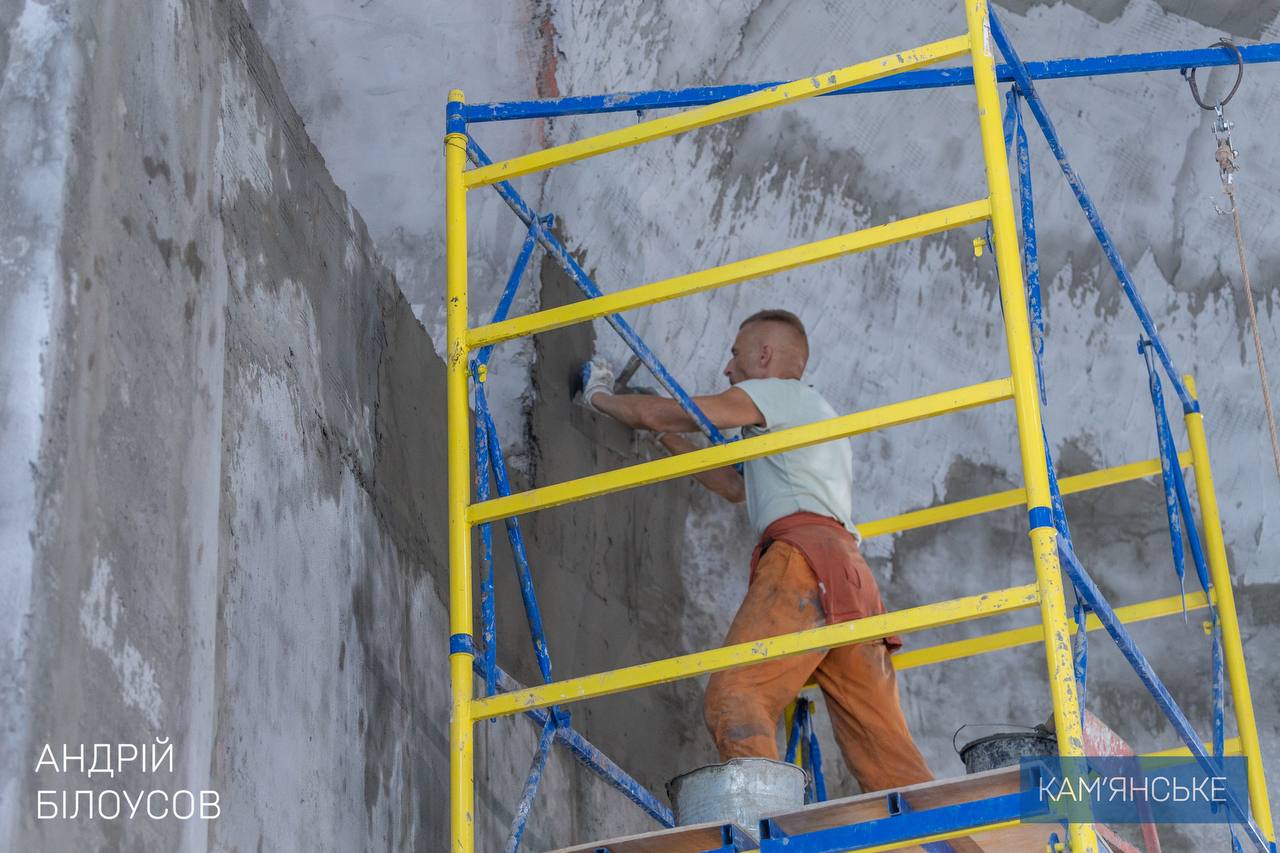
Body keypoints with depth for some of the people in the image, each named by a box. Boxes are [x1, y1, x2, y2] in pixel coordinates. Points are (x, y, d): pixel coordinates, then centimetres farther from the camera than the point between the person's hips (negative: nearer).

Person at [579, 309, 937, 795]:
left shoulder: (778, 392, 12)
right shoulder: (815, 411, 38)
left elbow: (660, 415, 10)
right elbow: (736, 487, 45)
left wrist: (599, 397, 28)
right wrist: (670, 442, 48)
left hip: (805, 557, -9)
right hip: (852, 577, 9)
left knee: (734, 697, -23)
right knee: (883, 748, -1)